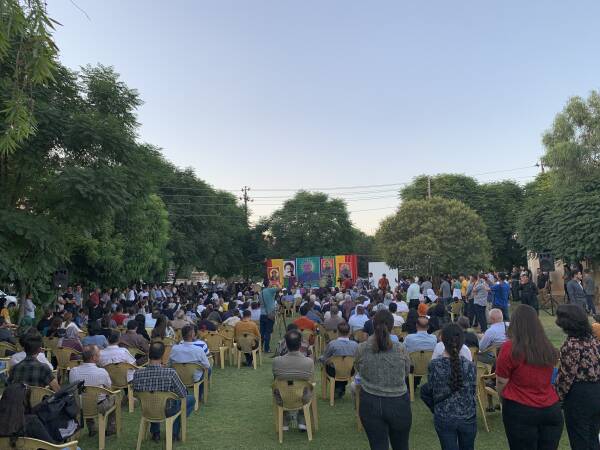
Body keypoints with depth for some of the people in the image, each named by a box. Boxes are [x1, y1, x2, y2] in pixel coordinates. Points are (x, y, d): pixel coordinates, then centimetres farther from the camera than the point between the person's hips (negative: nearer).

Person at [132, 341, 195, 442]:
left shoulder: (137, 374, -23)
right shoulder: (170, 373, -33)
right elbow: (183, 395, -20)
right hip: (167, 411, -4)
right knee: (191, 399, 22)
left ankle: (155, 433, 33)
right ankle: (174, 432, 20)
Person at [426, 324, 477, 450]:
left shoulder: (434, 365, -17)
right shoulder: (469, 365, -15)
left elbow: (431, 389, -3)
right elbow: (473, 391, -2)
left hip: (443, 418, -1)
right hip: (467, 417, 1)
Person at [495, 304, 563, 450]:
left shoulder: (510, 348, -13)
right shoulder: (549, 348, 1)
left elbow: (501, 384, -6)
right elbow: (545, 379, 14)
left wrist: (505, 400, 13)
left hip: (520, 411, -4)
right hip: (552, 409, 5)